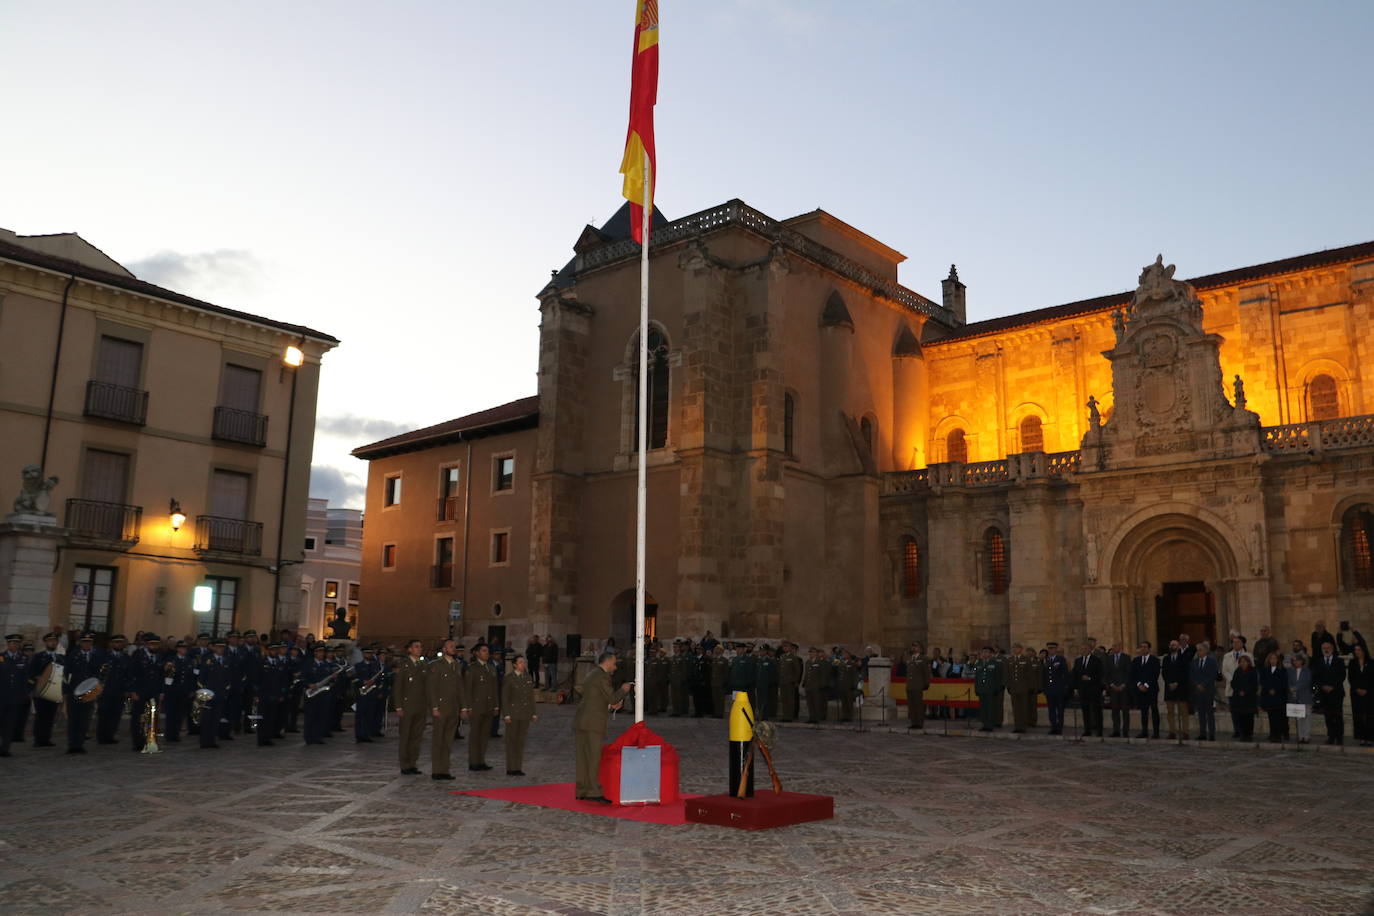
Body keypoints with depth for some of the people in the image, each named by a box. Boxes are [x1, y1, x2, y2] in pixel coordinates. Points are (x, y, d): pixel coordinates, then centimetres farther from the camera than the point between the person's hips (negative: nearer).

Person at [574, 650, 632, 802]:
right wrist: (623, 690, 5)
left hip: (580, 721, 9)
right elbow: (612, 697, -11)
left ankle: (582, 791, 15)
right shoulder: (602, 676, -11)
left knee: (583, 758, 11)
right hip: (593, 723, -9)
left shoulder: (593, 674, 19)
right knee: (593, 758, -5)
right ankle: (593, 792, -3)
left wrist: (610, 705, 18)